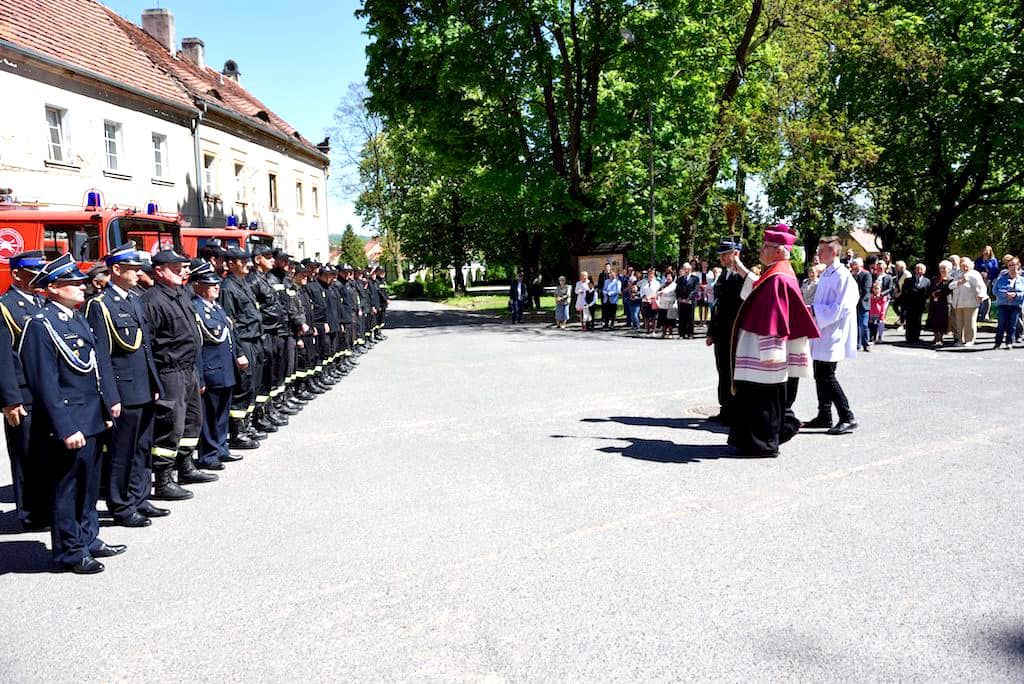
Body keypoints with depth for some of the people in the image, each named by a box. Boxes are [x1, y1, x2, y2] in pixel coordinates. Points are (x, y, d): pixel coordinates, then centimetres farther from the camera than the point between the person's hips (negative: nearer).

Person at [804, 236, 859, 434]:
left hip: (832, 335, -9)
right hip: (820, 334, 9)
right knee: (820, 376, 12)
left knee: (827, 377, -8)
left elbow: (839, 308, -19)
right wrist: (811, 310, 7)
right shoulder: (825, 275, 13)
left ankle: (848, 419, -1)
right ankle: (824, 417, 21)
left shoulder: (842, 276, -14)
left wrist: (813, 310, -19)